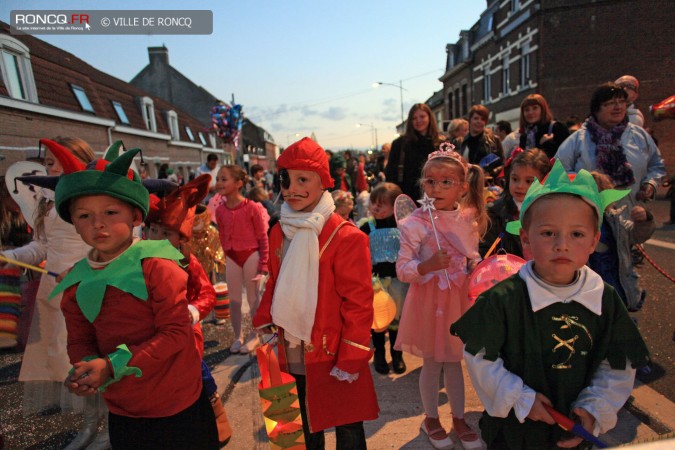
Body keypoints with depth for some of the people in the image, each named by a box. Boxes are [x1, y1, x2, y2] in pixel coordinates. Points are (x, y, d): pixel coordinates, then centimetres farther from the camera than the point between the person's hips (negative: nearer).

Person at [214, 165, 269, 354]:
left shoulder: (252, 207, -15)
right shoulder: (220, 210, 0)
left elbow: (262, 236, -10)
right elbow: (222, 237, 10)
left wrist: (263, 263, -9)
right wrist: (226, 256, 10)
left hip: (251, 255, -4)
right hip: (232, 258, 5)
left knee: (252, 297, 9)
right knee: (234, 299, 12)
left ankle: (254, 336, 26)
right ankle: (238, 336, 29)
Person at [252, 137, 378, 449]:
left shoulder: (346, 237, -19)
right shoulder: (279, 233, 0)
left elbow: (358, 303, -17)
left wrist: (352, 358, -15)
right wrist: (264, 324, 6)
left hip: (332, 356, -5)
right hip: (295, 354, 6)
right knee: (309, 423, 26)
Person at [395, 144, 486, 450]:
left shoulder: (469, 219, -1)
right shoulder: (415, 223, -15)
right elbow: (402, 270, -17)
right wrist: (428, 266, -31)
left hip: (459, 298, 4)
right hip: (428, 299, -3)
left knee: (454, 361, 19)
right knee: (432, 363, 13)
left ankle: (458, 417, 41)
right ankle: (431, 419, 37)